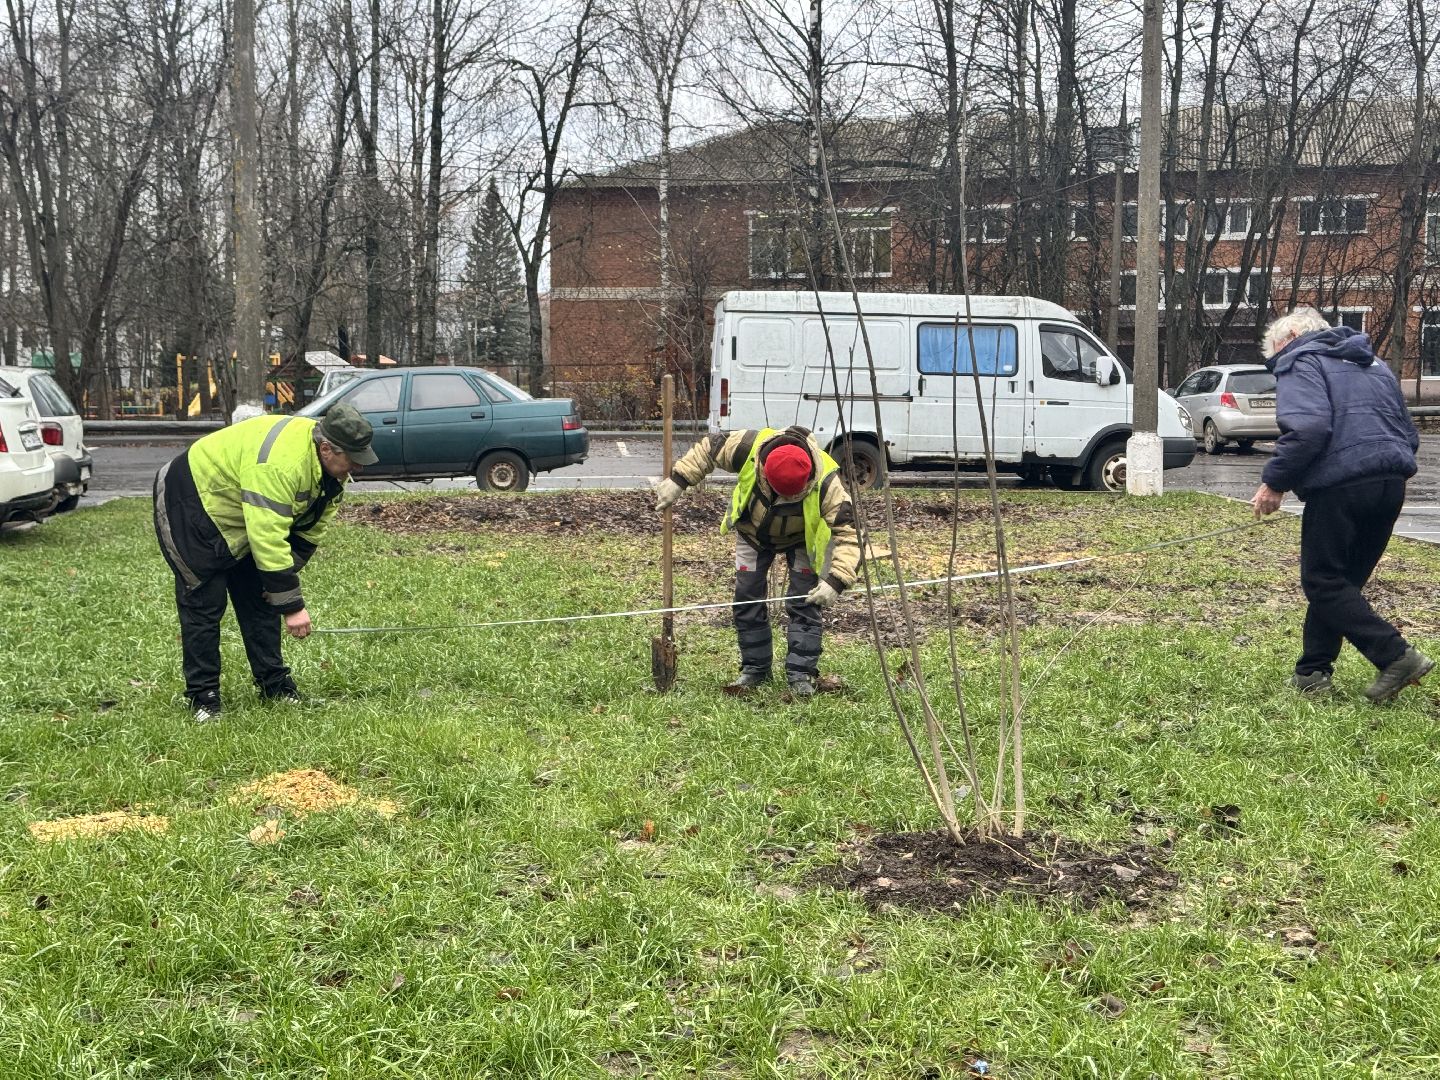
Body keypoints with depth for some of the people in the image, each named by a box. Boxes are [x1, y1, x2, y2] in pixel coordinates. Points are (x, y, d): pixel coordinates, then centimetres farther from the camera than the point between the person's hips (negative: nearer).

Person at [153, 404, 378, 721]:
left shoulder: (331, 466, -10)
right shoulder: (279, 464, -39)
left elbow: (311, 528, 1)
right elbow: (269, 539, -40)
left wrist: (284, 578, -8)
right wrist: (292, 605, -35)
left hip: (245, 518, 9)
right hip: (190, 507, -9)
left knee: (259, 597, 8)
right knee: (204, 603, -7)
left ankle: (274, 683, 15)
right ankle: (202, 696, 2)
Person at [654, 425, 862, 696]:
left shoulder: (826, 483, -42)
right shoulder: (749, 448, -38)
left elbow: (848, 532, -40)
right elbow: (708, 448, -18)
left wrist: (835, 581, -51)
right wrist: (677, 481, -19)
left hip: (801, 538, -2)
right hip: (753, 531, 2)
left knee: (804, 601, -10)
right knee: (747, 598, 3)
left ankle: (801, 674, -2)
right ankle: (755, 668, 15)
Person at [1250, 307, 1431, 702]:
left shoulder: (1300, 362, 0)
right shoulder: (1372, 365, 26)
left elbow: (1307, 428, -18)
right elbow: (1409, 434, 26)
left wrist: (1275, 482, -11)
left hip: (1340, 487, -8)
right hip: (1391, 486, 8)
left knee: (1324, 581, 0)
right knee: (1343, 580, 15)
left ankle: (1396, 655, -9)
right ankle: (1313, 671, 18)